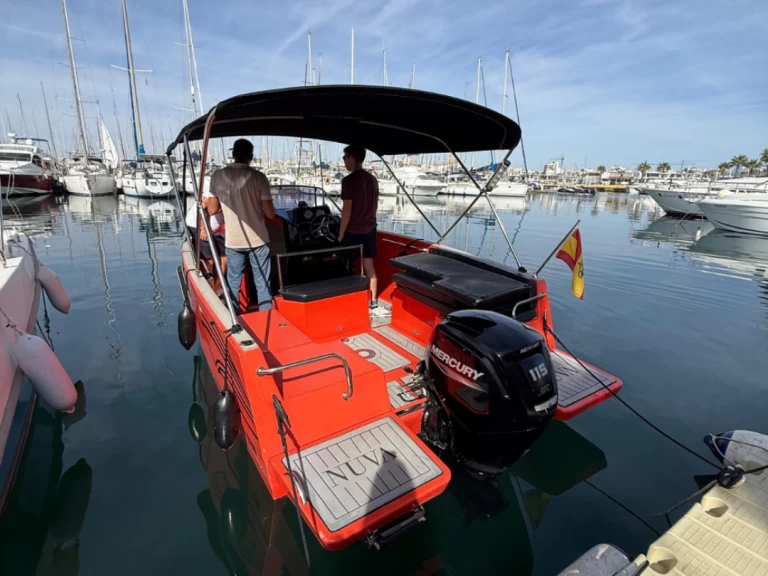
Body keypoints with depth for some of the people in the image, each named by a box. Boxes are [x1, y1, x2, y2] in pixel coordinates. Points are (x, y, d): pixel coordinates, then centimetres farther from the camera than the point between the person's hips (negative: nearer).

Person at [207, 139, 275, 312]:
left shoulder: (218, 176, -1)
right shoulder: (258, 177, -9)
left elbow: (212, 210, 5)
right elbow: (270, 214, -9)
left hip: (233, 241, 2)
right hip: (258, 240, -2)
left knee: (233, 284, 15)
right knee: (262, 284, 9)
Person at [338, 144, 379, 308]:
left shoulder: (349, 180, -15)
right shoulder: (372, 179, 7)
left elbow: (347, 209, -17)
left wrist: (341, 234, -10)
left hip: (353, 231, -7)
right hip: (369, 229, 7)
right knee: (369, 265, 13)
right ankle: (372, 299, 20)